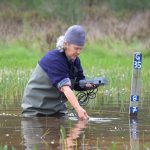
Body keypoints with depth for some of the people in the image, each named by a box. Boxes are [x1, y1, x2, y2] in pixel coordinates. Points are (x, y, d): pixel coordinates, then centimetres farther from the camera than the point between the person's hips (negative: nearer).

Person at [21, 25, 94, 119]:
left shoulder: (75, 60, 1)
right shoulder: (53, 59, -24)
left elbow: (78, 85, 3)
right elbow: (65, 87, -35)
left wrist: (90, 85, -21)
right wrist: (78, 109, -46)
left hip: (57, 109, 7)